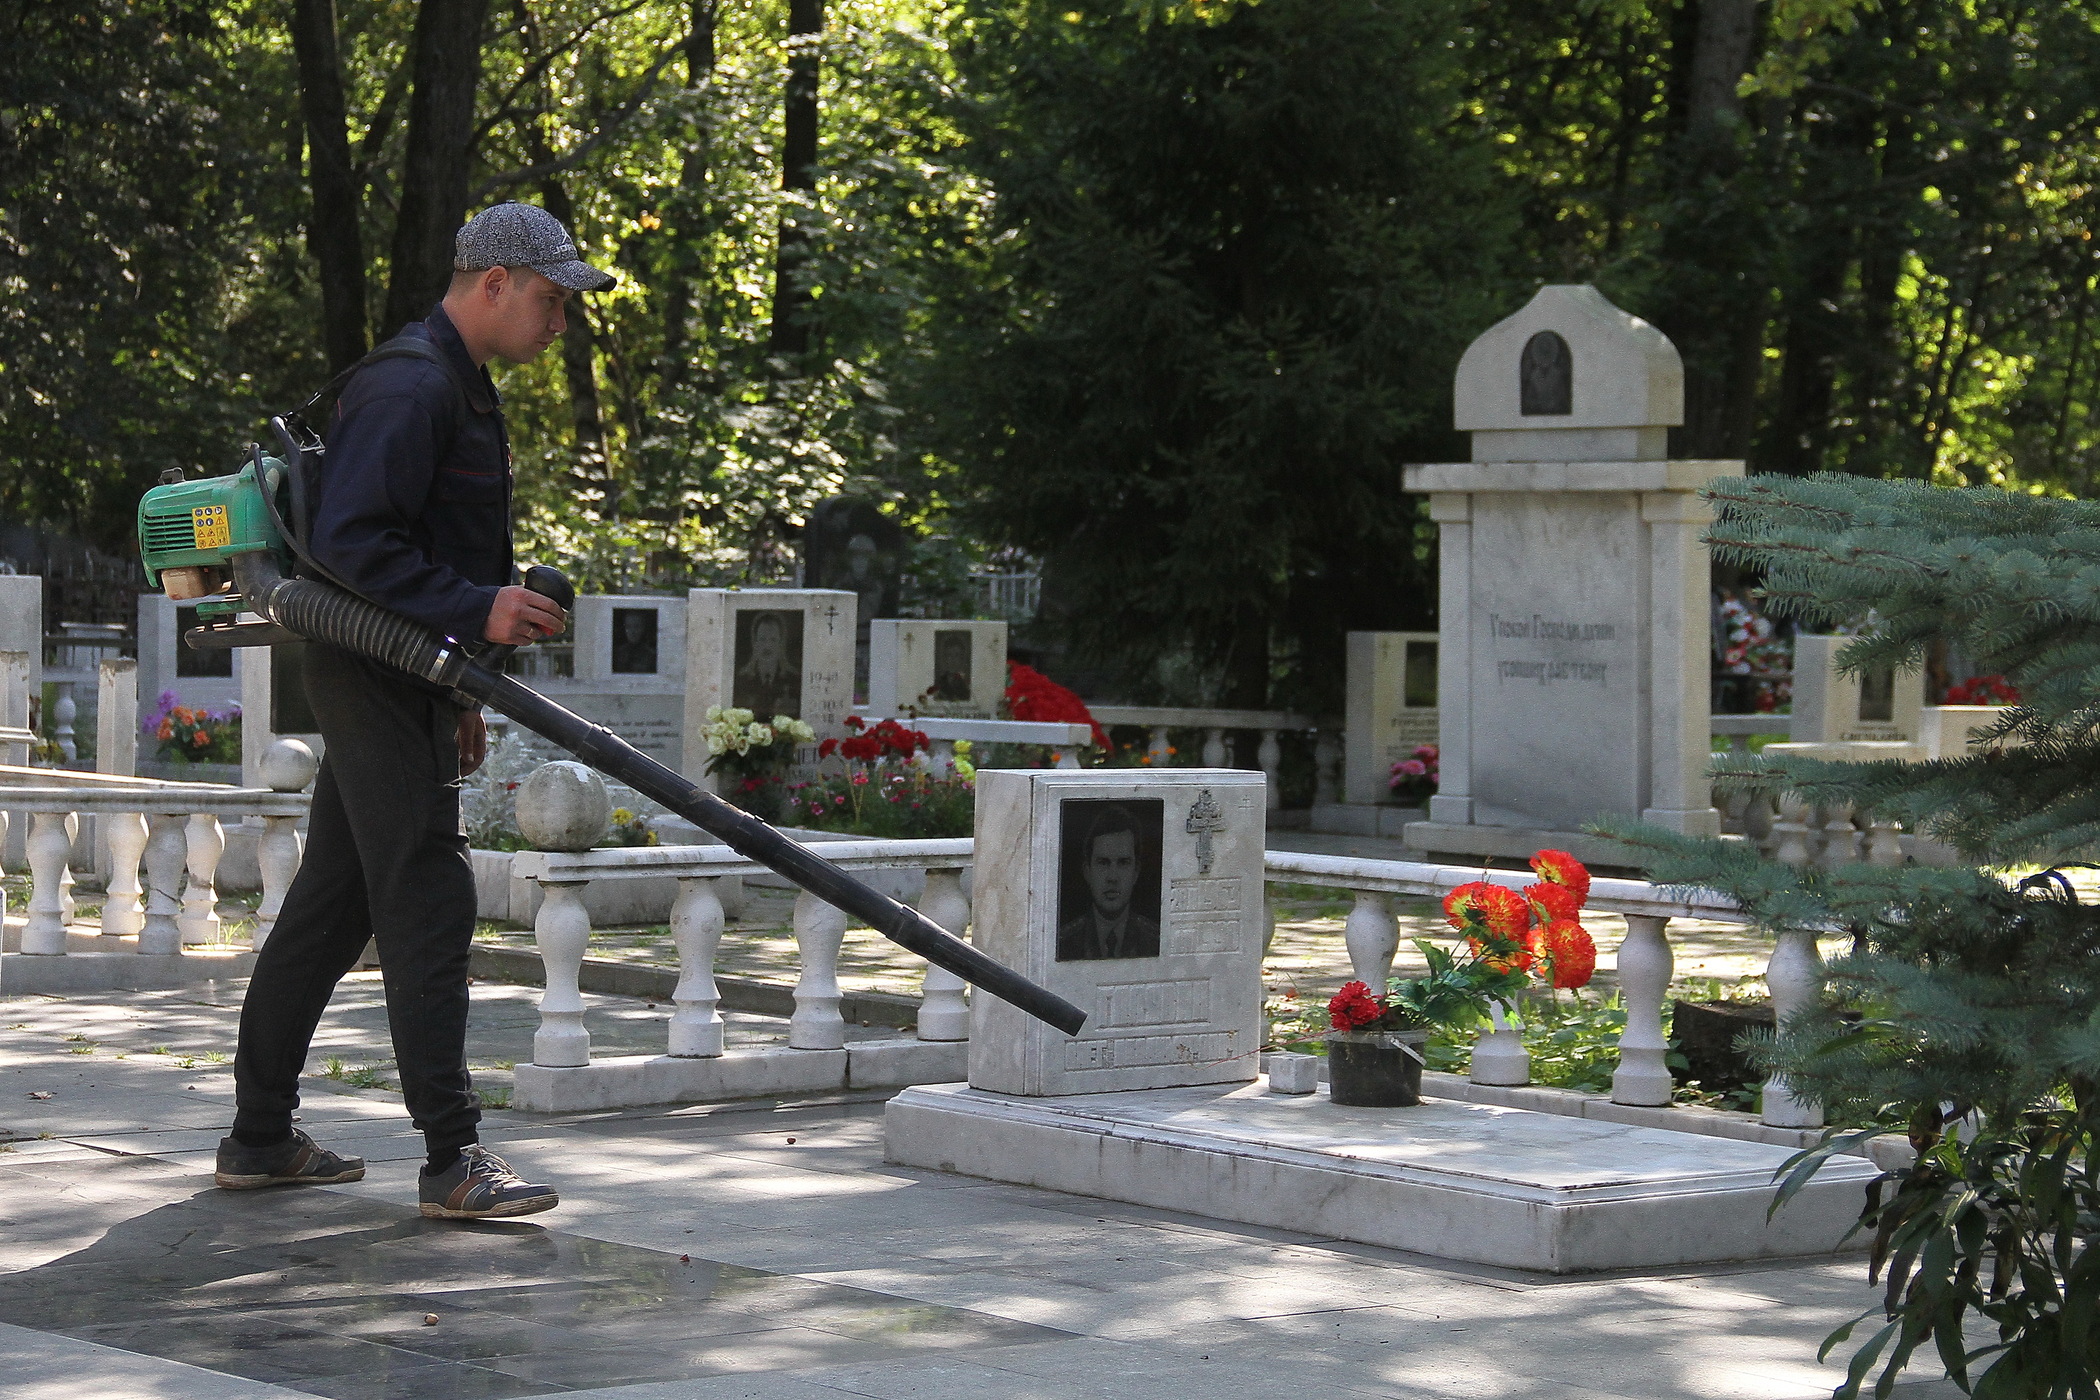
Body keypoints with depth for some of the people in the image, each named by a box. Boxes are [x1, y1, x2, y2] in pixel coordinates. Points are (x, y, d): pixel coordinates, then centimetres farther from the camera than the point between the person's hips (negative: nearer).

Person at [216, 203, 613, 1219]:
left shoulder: (456, 384, 18)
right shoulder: (411, 385, -16)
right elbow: (348, 541, -25)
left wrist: (456, 696, 24)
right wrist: (478, 609, -28)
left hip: (398, 679, 11)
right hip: (374, 677, -11)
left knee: (332, 906, 13)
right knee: (428, 903, -11)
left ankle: (259, 1136, 20)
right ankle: (452, 1158, -11)